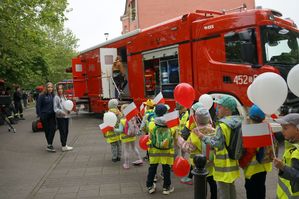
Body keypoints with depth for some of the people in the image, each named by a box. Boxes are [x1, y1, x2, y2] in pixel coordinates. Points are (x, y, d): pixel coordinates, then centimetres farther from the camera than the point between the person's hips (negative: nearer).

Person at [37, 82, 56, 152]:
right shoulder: (42, 96, -6)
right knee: (47, 130, 6)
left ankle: (49, 145, -3)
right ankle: (50, 144, 16)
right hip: (44, 116, -3)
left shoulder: (53, 95, 4)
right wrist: (39, 115, -9)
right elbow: (38, 106, -5)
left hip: (52, 115, 3)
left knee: (53, 129, -8)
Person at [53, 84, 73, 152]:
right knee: (62, 131, -4)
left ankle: (64, 144, 24)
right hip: (60, 117, -7)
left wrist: (69, 109, 1)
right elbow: (55, 108, -12)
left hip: (66, 116, 7)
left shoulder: (64, 96, 13)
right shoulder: (56, 97, -8)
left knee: (66, 131, 12)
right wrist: (61, 112, -25)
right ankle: (63, 146, 2)